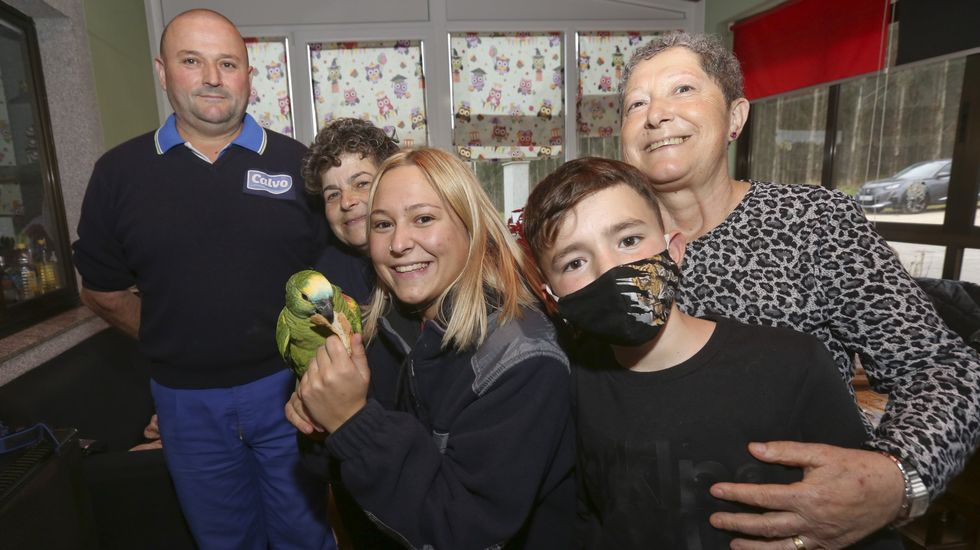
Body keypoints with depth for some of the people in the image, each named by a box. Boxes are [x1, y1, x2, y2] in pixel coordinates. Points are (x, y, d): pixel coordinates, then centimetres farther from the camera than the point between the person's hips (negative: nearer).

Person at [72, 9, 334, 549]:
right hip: (186, 400, 2)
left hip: (287, 387, -1)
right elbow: (102, 288, 8)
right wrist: (172, 343, 0)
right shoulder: (119, 171, 0)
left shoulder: (296, 162, -3)